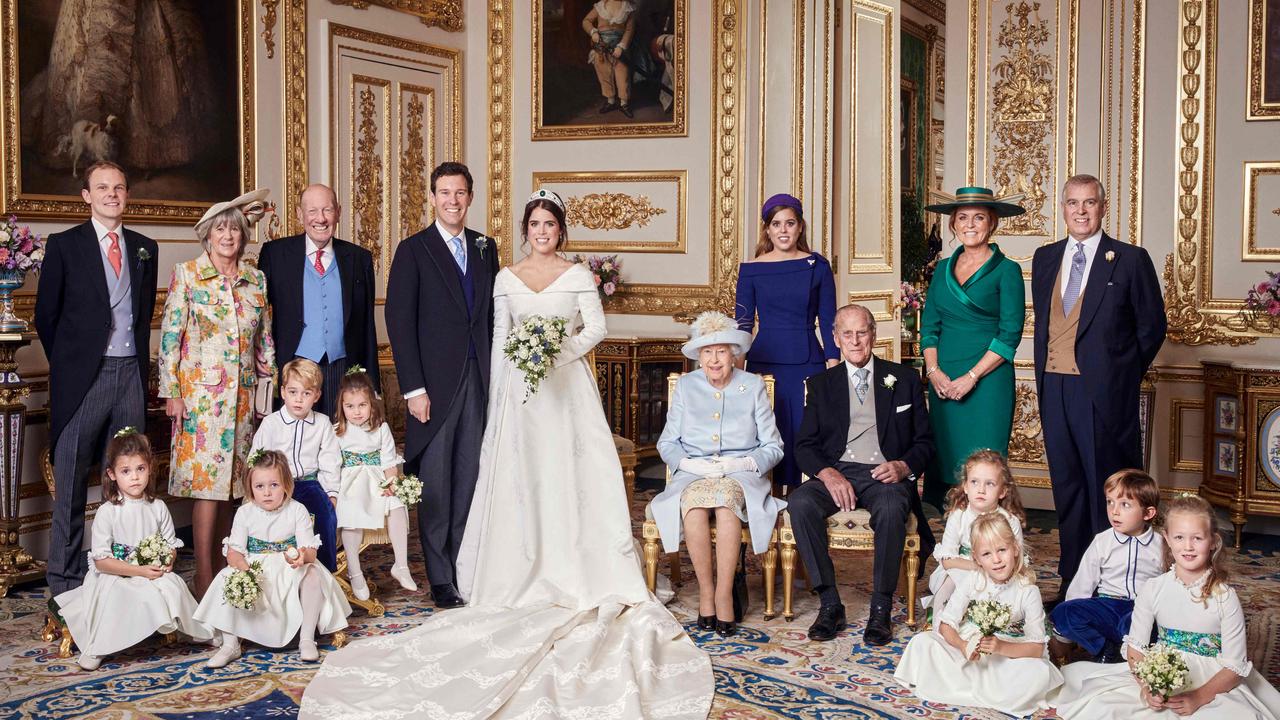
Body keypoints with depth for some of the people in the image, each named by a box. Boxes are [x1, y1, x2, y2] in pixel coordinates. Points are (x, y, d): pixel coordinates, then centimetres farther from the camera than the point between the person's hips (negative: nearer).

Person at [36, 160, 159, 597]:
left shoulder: (144, 248, 12)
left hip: (131, 374, 3)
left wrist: (141, 361, 9)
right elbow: (46, 315, 4)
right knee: (71, 483, 1)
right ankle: (64, 581, 9)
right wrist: (67, 363, 5)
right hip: (83, 376, -3)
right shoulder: (64, 245, 1)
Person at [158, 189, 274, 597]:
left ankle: (221, 566, 18)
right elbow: (169, 335, -4)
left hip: (242, 394, 4)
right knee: (207, 481, -8)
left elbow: (264, 338, 16)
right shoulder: (187, 274, -2)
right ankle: (204, 578, -4)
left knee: (231, 479, 8)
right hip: (200, 391, -4)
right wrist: (172, 392, -8)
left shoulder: (256, 279, 10)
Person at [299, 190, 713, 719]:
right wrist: (498, 399, 4)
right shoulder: (506, 279, 9)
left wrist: (561, 350, -16)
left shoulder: (578, 276, 4)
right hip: (520, 389, 2)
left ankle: (582, 572, 1)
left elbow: (596, 327, 0)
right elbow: (499, 341, 9)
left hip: (568, 387, -1)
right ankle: (528, 575, 4)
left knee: (571, 473, -4)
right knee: (520, 477, -1)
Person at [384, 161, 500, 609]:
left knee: (470, 479, 7)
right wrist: (413, 388, -12)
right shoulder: (413, 251, -2)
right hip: (435, 384, -4)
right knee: (436, 484, 2)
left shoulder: (485, 248, 12)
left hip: (479, 381, 4)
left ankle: (465, 567, 16)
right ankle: (440, 578, 11)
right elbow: (399, 323, -6)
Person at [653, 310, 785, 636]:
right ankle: (705, 591, -24)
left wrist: (742, 463, -12)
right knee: (693, 500, -36)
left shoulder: (753, 386, 9)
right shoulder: (685, 386, 12)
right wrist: (690, 464, -10)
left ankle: (724, 593, -31)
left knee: (726, 498, -37)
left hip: (742, 476, -1)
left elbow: (773, 447, 7)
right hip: (693, 475, 1)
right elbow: (667, 443, 11)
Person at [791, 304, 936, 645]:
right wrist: (827, 474, -13)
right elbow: (805, 445, 9)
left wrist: (903, 466, -11)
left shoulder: (904, 379, 14)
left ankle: (881, 609, -24)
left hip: (885, 475, -1)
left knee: (891, 509, -37)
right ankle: (829, 603, -23)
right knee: (799, 502, -31)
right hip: (836, 473, 2)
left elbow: (924, 441, 12)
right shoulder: (821, 384, 17)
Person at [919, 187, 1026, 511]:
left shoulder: (1006, 270, -1)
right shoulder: (943, 268, 14)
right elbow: (929, 325, 12)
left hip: (987, 380, -5)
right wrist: (934, 371, -5)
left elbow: (1010, 334, -7)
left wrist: (971, 377, -13)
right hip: (943, 383, 5)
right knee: (944, 464, 4)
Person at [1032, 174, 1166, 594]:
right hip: (1054, 387, 5)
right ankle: (1071, 579, 21)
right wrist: (1044, 374, 13)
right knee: (1066, 485, 11)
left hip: (1103, 391, -5)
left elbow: (1152, 325, 3)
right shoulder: (1045, 258, 13)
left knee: (1107, 485, -1)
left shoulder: (1130, 260, -2)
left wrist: (1123, 374, 5)